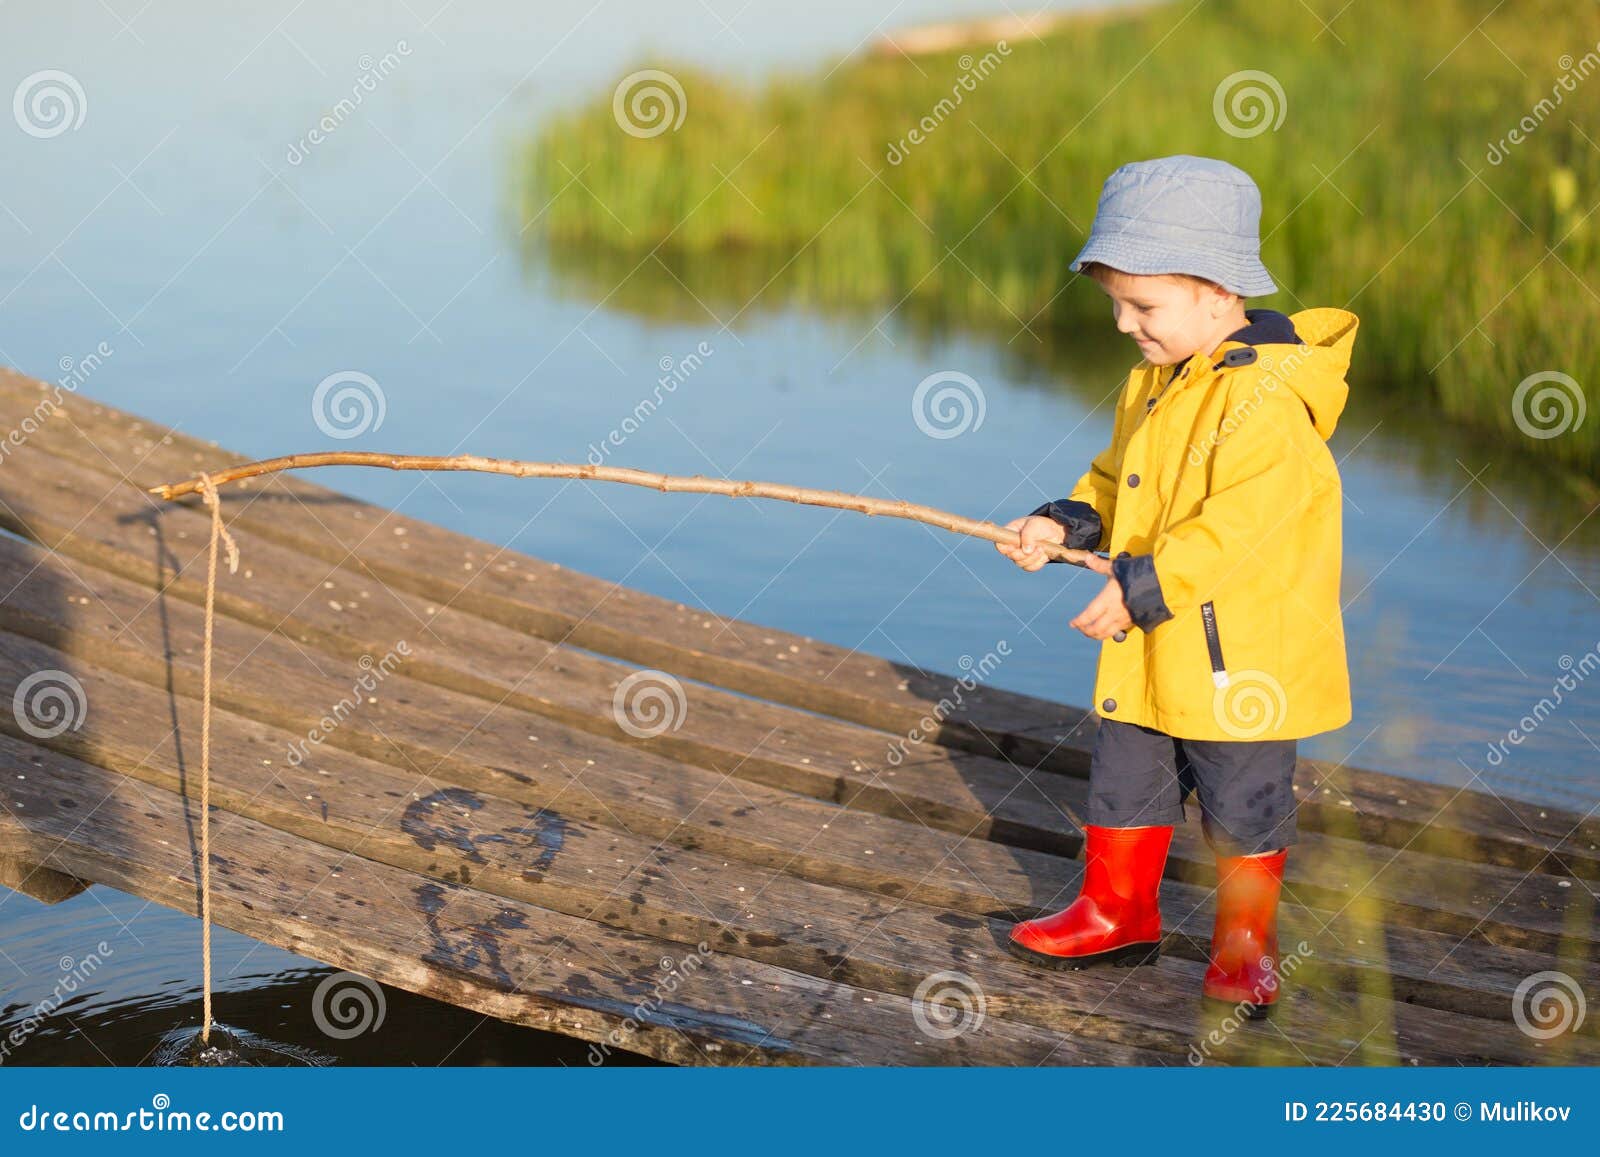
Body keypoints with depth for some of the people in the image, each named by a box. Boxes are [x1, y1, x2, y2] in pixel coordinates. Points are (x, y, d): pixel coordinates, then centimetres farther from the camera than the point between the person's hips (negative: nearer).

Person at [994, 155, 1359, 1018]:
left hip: (1238, 657, -9)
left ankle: (1244, 944, 23)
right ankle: (1116, 913, 36)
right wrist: (1066, 524, 1)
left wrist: (1144, 585, -30)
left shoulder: (1267, 398, -23)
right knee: (1124, 782, 18)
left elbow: (1241, 522, -29)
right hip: (1148, 653, 9)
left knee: (1243, 808, 7)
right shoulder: (1155, 382, 8)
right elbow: (1118, 480, 18)